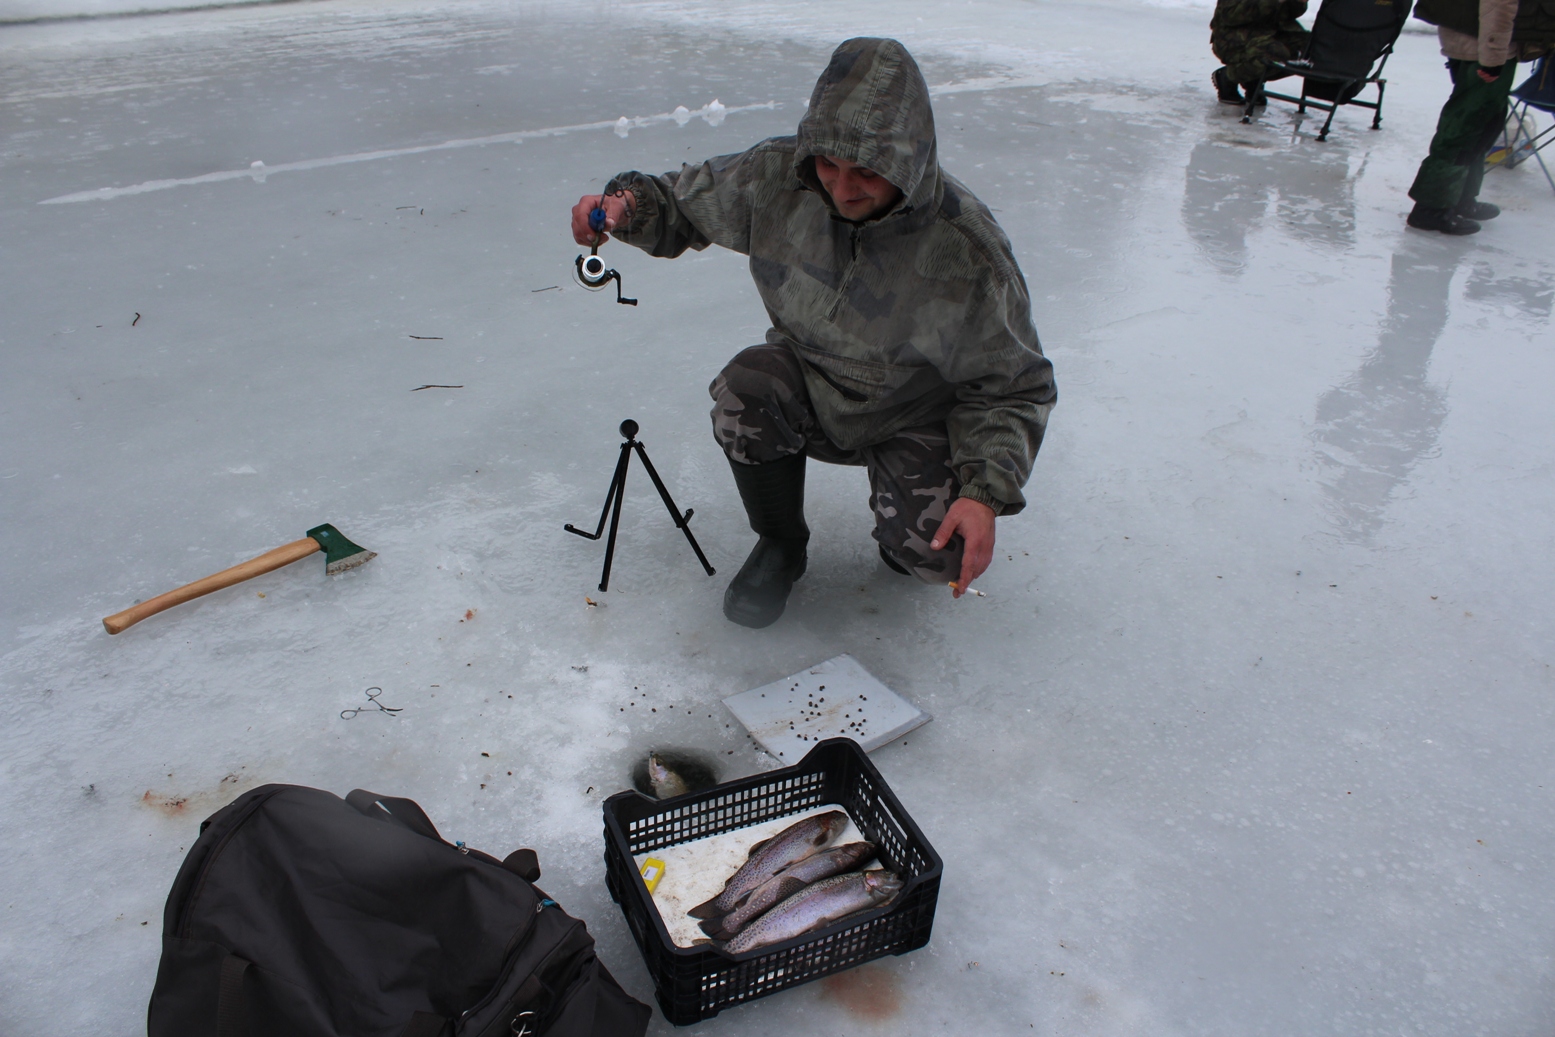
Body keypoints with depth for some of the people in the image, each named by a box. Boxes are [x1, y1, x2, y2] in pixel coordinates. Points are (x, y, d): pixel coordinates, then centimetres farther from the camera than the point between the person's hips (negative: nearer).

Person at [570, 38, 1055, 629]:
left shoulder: (967, 251, -26)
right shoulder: (780, 174, -17)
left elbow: (1013, 388, -17)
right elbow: (683, 204, 0)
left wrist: (986, 492, -29)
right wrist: (624, 204, -23)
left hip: (913, 413, -2)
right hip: (809, 384, 3)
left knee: (940, 556, -23)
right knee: (743, 391, -31)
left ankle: (901, 521, 18)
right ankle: (780, 547, -2)